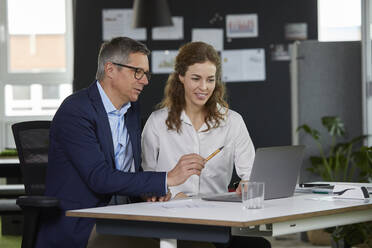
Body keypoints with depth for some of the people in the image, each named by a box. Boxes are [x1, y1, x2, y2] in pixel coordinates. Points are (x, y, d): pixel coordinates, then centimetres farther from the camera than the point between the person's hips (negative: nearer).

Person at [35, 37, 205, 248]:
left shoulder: (132, 108, 14)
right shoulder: (75, 111, -14)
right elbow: (99, 178, -22)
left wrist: (150, 190, -3)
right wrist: (167, 179, -22)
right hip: (76, 229, -8)